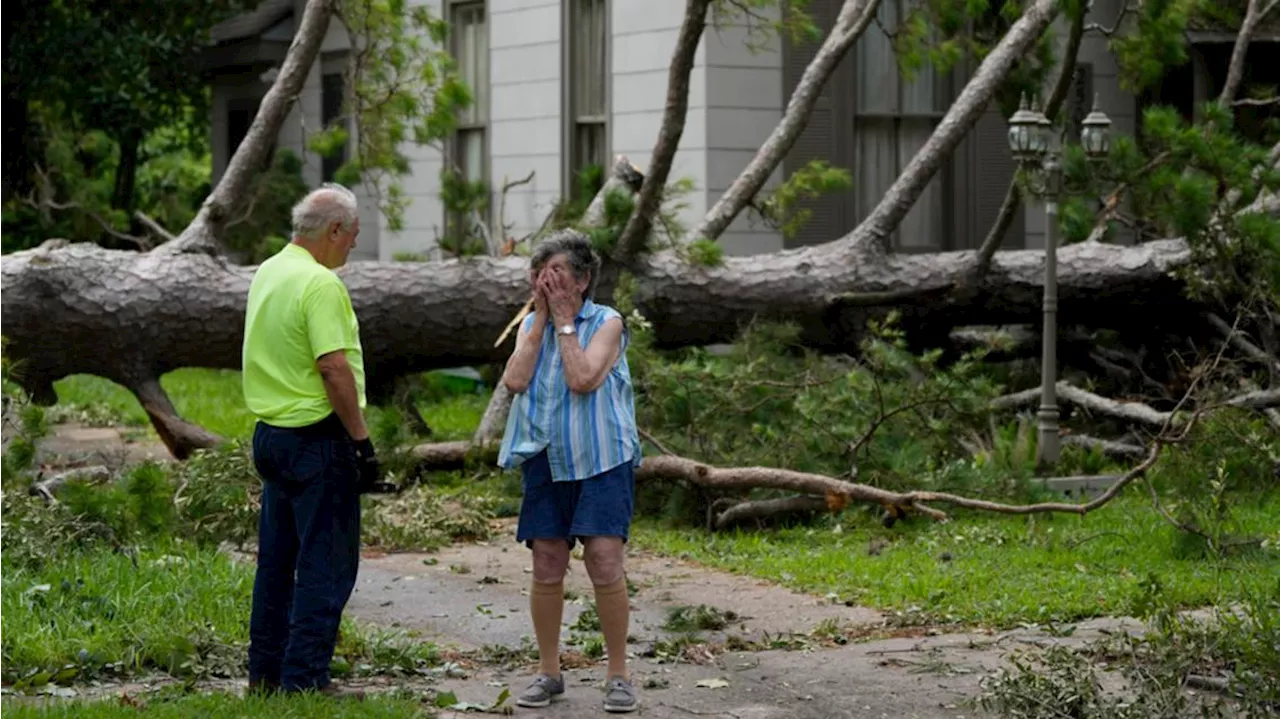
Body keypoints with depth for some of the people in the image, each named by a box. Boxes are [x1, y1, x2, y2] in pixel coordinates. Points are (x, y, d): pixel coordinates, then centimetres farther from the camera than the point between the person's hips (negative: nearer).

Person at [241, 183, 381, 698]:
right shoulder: (320, 284, -17)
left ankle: (265, 672, 21)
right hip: (317, 439, -9)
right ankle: (305, 679, -4)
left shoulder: (266, 274, 11)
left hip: (270, 433, 9)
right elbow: (334, 368, -23)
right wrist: (363, 442, -18)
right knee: (327, 564, -3)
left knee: (277, 560, 15)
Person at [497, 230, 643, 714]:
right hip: (546, 461, 4)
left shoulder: (606, 323, -3)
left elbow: (583, 379, -18)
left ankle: (618, 675, -3)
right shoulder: (531, 325, 10)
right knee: (546, 568, 5)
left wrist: (564, 319, -11)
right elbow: (514, 380, -8)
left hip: (601, 460, -4)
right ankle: (548, 673, 16)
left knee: (604, 561, -12)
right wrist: (541, 317, -6)